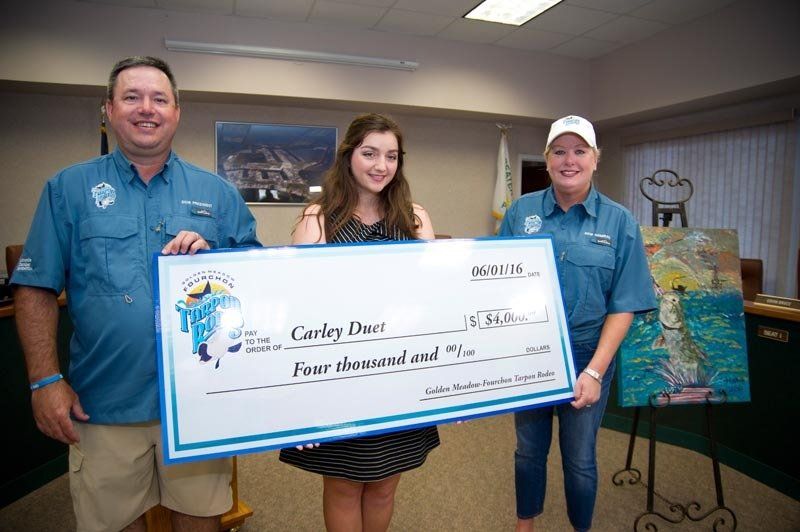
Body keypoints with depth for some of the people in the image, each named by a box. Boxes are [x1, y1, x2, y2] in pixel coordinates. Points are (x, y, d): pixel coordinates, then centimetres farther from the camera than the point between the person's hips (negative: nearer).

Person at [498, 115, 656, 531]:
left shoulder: (619, 222, -4)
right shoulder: (521, 213, -2)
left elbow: (624, 306, -6)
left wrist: (595, 371, -14)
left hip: (587, 357, -1)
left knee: (580, 458, 15)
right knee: (529, 450, 19)